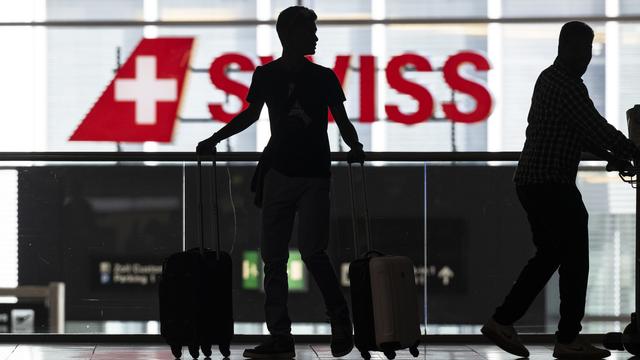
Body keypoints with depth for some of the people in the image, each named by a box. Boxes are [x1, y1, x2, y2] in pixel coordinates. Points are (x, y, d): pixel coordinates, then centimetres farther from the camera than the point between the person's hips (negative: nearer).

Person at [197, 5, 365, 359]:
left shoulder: (323, 77, 1)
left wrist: (354, 147, -14)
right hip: (278, 171, 3)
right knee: (273, 257, 1)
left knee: (312, 251, -14)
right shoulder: (266, 75, 5)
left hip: (314, 175, -3)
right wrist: (215, 139, 14)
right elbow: (251, 114, 19)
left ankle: (341, 324, 5)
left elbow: (342, 121, 5)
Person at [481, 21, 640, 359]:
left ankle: (502, 321, 13)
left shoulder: (551, 79, 18)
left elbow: (580, 132, 24)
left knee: (549, 255, 16)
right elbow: (597, 128, -16)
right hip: (552, 185, -10)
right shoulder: (567, 84, -15)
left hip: (532, 181, 10)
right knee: (574, 258, -2)